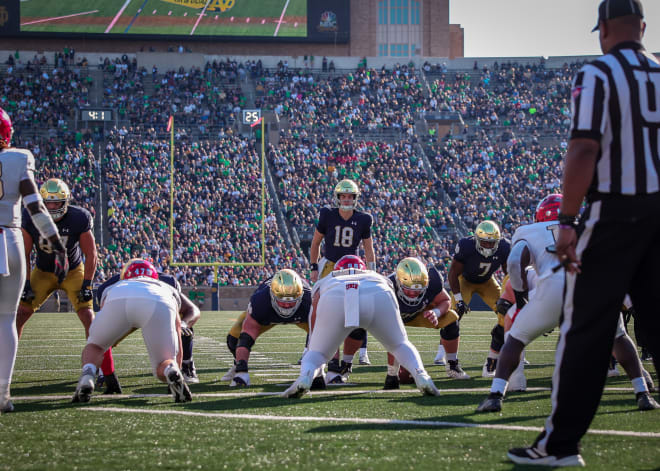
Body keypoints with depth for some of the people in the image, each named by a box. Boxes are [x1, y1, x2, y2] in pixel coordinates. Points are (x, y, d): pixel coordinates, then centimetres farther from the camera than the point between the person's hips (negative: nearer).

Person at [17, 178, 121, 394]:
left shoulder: (79, 219, -24)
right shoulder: (31, 219, -21)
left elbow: (90, 254, -12)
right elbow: (25, 254, -7)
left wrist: (87, 285, -16)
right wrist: (25, 284, -12)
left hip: (73, 271, -2)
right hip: (43, 272, 2)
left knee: (89, 319, -15)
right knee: (19, 314, -9)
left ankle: (109, 376, -14)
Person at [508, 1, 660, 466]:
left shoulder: (597, 75, -7)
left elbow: (584, 150, -16)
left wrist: (568, 221, -16)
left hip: (615, 211, -5)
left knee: (587, 327, -1)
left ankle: (561, 442, 2)